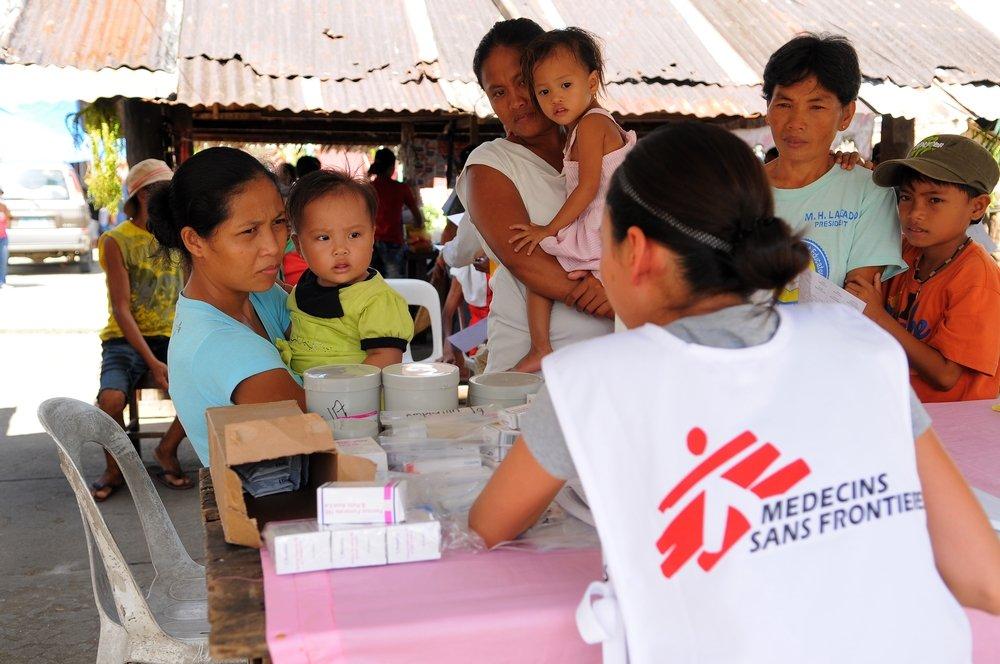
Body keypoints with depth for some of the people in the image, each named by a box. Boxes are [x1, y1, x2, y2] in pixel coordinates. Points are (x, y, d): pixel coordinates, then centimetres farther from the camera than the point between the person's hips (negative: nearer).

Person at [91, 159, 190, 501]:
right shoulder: (116, 241, -5)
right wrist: (152, 363, -21)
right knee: (111, 399, -32)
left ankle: (167, 449, 3)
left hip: (171, 336, 3)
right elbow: (121, 309, -11)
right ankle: (115, 469, 0)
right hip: (126, 337, -3)